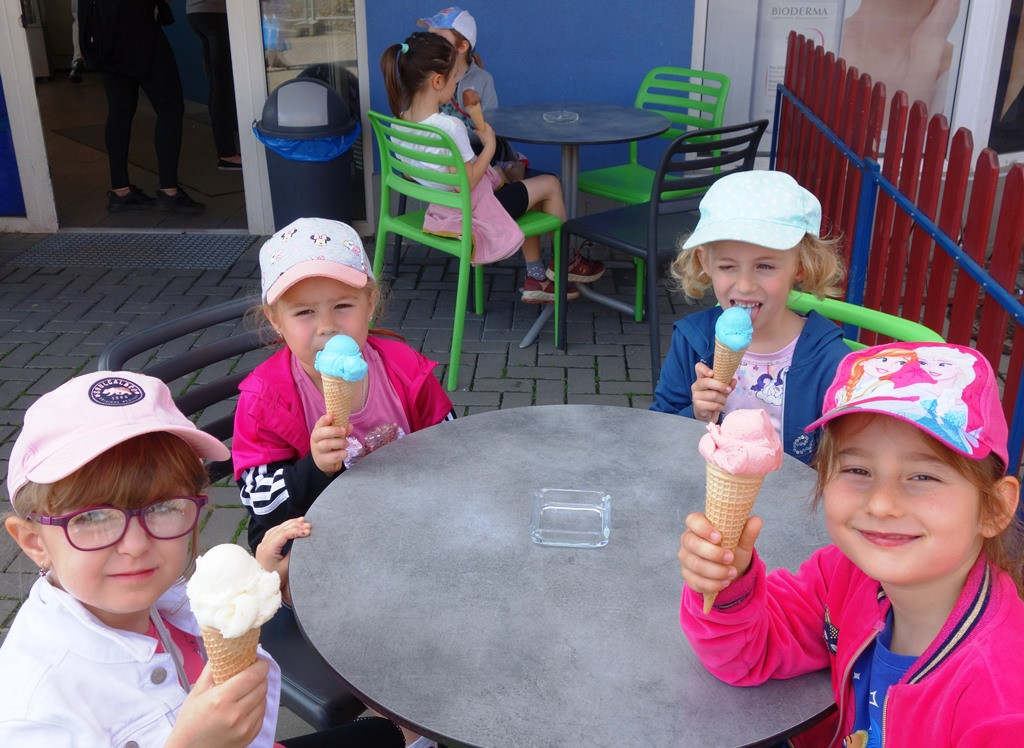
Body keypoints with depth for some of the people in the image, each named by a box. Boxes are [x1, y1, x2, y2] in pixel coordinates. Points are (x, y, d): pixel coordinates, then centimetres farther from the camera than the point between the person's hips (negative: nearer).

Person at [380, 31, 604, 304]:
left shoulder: (401, 120, -5)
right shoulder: (450, 127, -31)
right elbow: (468, 182, -28)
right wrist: (489, 145, -14)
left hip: (441, 208, 9)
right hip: (473, 212, -9)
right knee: (550, 184, 9)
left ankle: (535, 279, 30)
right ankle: (565, 262, 28)